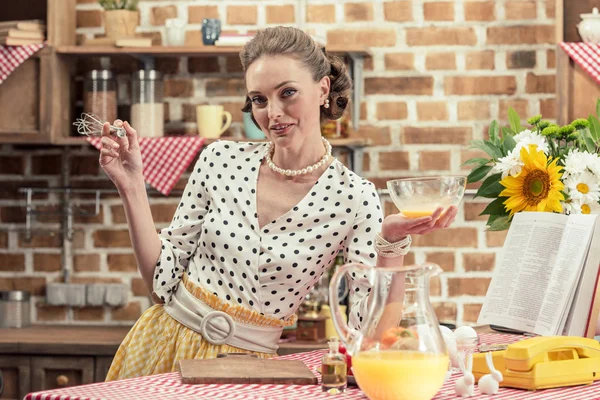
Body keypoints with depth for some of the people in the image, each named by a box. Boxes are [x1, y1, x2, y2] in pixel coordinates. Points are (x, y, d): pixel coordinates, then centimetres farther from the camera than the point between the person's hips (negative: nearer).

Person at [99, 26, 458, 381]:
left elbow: (371, 330, -14)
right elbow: (163, 273, 2)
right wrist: (132, 188, -5)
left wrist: (392, 245, -25)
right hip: (163, 346, 2)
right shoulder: (220, 161, -3)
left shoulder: (355, 199, -10)